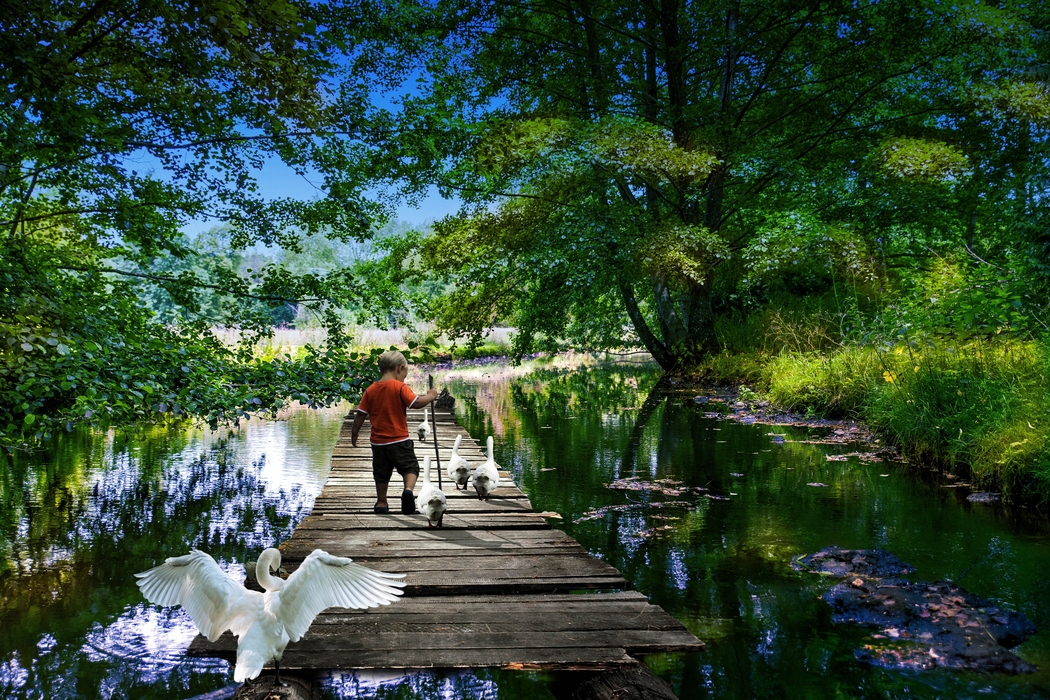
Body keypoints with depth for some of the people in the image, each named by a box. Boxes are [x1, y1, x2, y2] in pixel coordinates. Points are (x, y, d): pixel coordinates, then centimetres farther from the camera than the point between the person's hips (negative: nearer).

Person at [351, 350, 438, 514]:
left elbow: (360, 415, 5)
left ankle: (381, 503, 25)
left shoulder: (370, 390, 4)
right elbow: (416, 403, -19)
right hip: (399, 440, -4)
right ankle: (408, 489, -22)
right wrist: (430, 396, -3)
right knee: (410, 467, 4)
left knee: (381, 473, 17)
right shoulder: (400, 387, -10)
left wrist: (354, 435, 14)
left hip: (378, 442, 4)